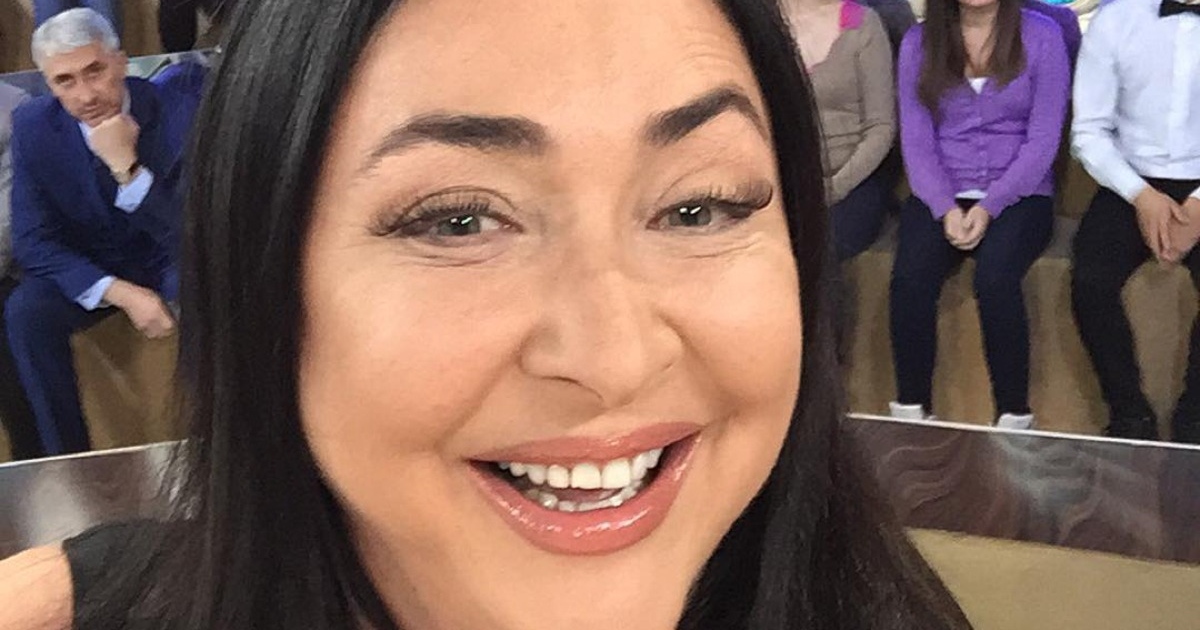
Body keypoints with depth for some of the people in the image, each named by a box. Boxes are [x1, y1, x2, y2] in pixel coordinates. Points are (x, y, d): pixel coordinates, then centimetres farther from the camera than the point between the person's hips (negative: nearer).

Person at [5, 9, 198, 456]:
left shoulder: (180, 115, -22)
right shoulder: (33, 126, -15)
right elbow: (32, 241, -13)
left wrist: (129, 168, -39)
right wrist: (117, 292, -27)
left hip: (169, 263, -1)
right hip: (85, 269, 2)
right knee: (25, 312, -27)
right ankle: (67, 456, -9)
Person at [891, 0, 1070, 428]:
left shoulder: (1041, 36, 0)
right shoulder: (918, 42, 7)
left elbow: (1043, 139, -5)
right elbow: (916, 140, 2)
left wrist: (989, 207, -16)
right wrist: (946, 208, -14)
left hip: (1018, 195, -2)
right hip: (939, 195, 2)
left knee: (995, 277, -32)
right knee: (910, 277, -28)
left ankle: (1014, 417, -20)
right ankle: (910, 411, -16)